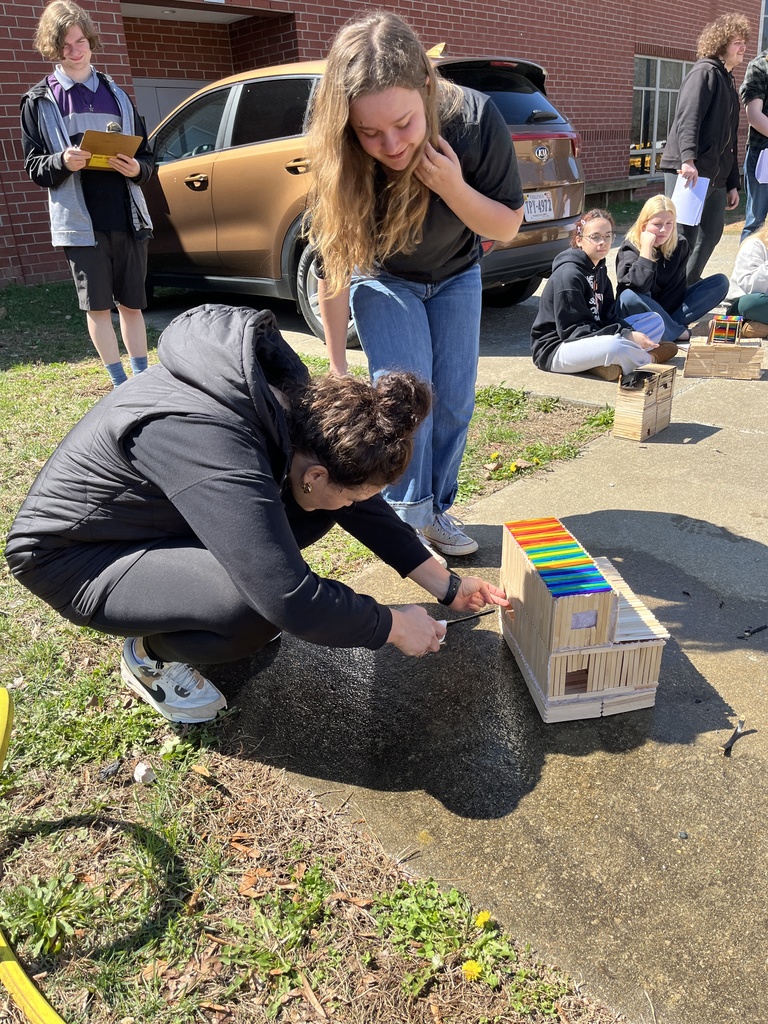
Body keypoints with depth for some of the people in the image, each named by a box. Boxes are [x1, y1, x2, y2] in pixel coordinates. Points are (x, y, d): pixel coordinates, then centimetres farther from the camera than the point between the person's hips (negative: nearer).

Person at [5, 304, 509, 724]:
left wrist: (445, 583, 1)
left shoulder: (298, 402, -14)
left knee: (312, 512, -4)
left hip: (156, 516, 8)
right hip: (69, 556, -7)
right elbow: (294, 602, -39)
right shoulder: (216, 451, -39)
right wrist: (394, 626, -22)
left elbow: (360, 505, -1)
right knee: (256, 611, -31)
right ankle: (149, 653, 0)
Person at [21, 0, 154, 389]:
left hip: (128, 216, 2)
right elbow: (33, 166, 4)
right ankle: (120, 384, 8)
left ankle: (143, 379, 15)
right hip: (81, 221, -2)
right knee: (97, 306, 0)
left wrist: (137, 169, -8)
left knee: (131, 302, 7)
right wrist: (61, 162, -17)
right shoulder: (39, 101, 6)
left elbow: (146, 156, 15)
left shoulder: (116, 95, 16)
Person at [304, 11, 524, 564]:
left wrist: (453, 189, -39)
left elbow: (509, 226, -19)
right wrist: (337, 361, -13)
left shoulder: (475, 119, -30)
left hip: (456, 275, 2)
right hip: (384, 278, -1)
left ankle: (438, 508, 18)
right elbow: (334, 263, -20)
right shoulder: (341, 162, -30)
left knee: (455, 400, -1)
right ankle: (408, 514, 1)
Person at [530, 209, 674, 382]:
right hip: (555, 350, -10)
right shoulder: (568, 275, -18)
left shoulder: (598, 269, 11)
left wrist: (631, 334, -14)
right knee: (615, 346, -38)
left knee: (655, 321, 5)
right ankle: (649, 359, -5)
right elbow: (572, 330, -22)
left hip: (591, 340, 10)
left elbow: (607, 316, 7)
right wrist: (626, 336, -24)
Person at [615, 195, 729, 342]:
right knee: (629, 296, -39)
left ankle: (668, 326, -23)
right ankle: (679, 333, -24)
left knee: (721, 281, -6)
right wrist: (646, 248, -27)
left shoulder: (680, 245, 0)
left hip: (669, 307, 5)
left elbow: (677, 286, -1)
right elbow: (639, 286, -32)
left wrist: (659, 310, -16)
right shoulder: (630, 248, -14)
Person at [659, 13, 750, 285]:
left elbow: (729, 138, 25)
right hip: (689, 171, -9)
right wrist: (688, 159, -33)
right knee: (683, 236, -10)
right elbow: (687, 119, -19)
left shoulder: (728, 81, 25)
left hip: (716, 175, 9)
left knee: (711, 233, 11)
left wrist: (732, 183, 22)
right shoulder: (705, 72, -3)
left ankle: (689, 283, 23)